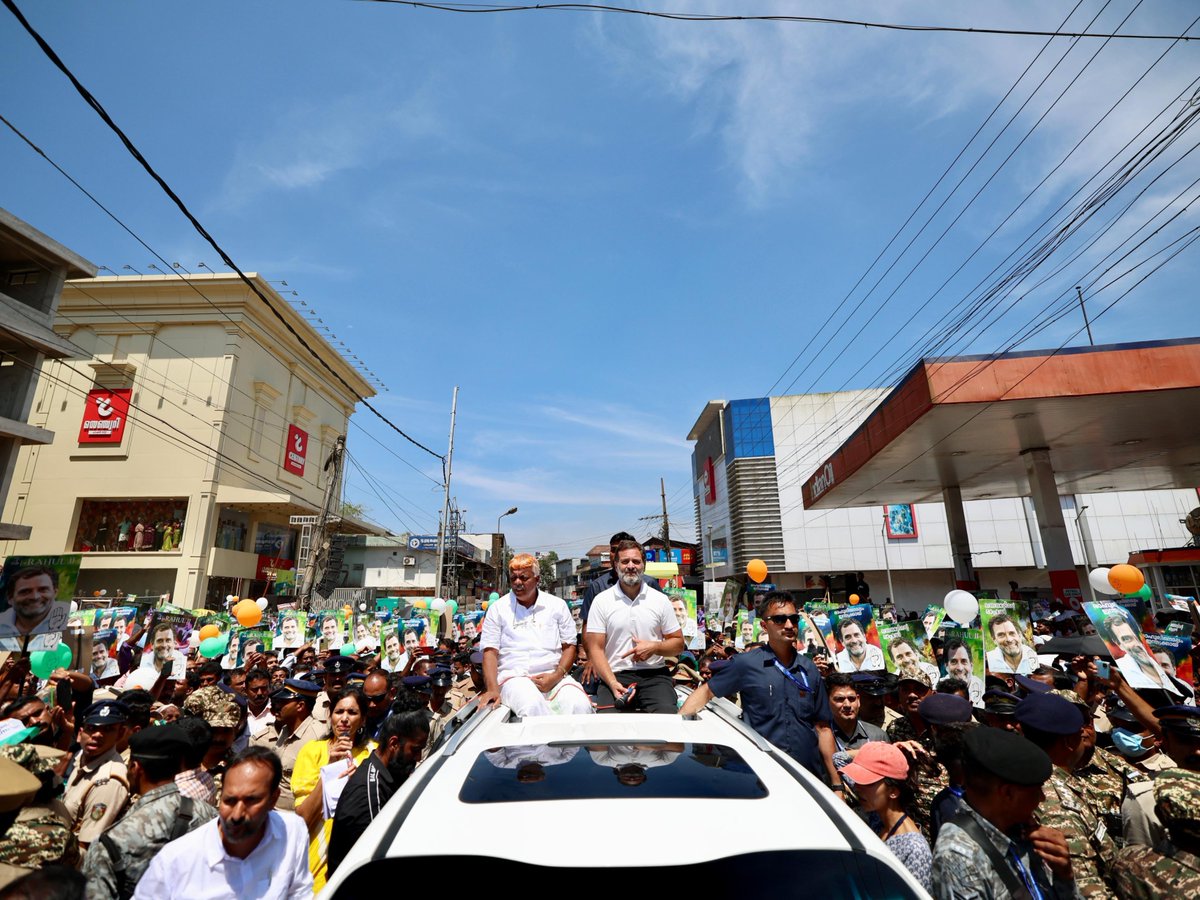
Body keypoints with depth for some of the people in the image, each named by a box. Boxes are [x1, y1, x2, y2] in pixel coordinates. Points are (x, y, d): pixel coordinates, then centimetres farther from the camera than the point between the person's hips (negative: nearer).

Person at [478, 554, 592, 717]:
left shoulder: (557, 605, 12)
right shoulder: (497, 608, 9)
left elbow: (569, 646, 11)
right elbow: (490, 652, 3)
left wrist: (557, 676, -8)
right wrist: (493, 689, -14)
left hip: (553, 675, 1)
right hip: (514, 677, -1)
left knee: (580, 706, -31)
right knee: (532, 706, -37)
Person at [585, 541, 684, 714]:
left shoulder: (660, 600, 8)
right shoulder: (601, 600, 3)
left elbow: (678, 644, 12)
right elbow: (595, 649, -1)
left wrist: (655, 647, -9)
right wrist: (613, 684, -15)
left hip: (655, 674, 1)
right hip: (615, 675, -1)